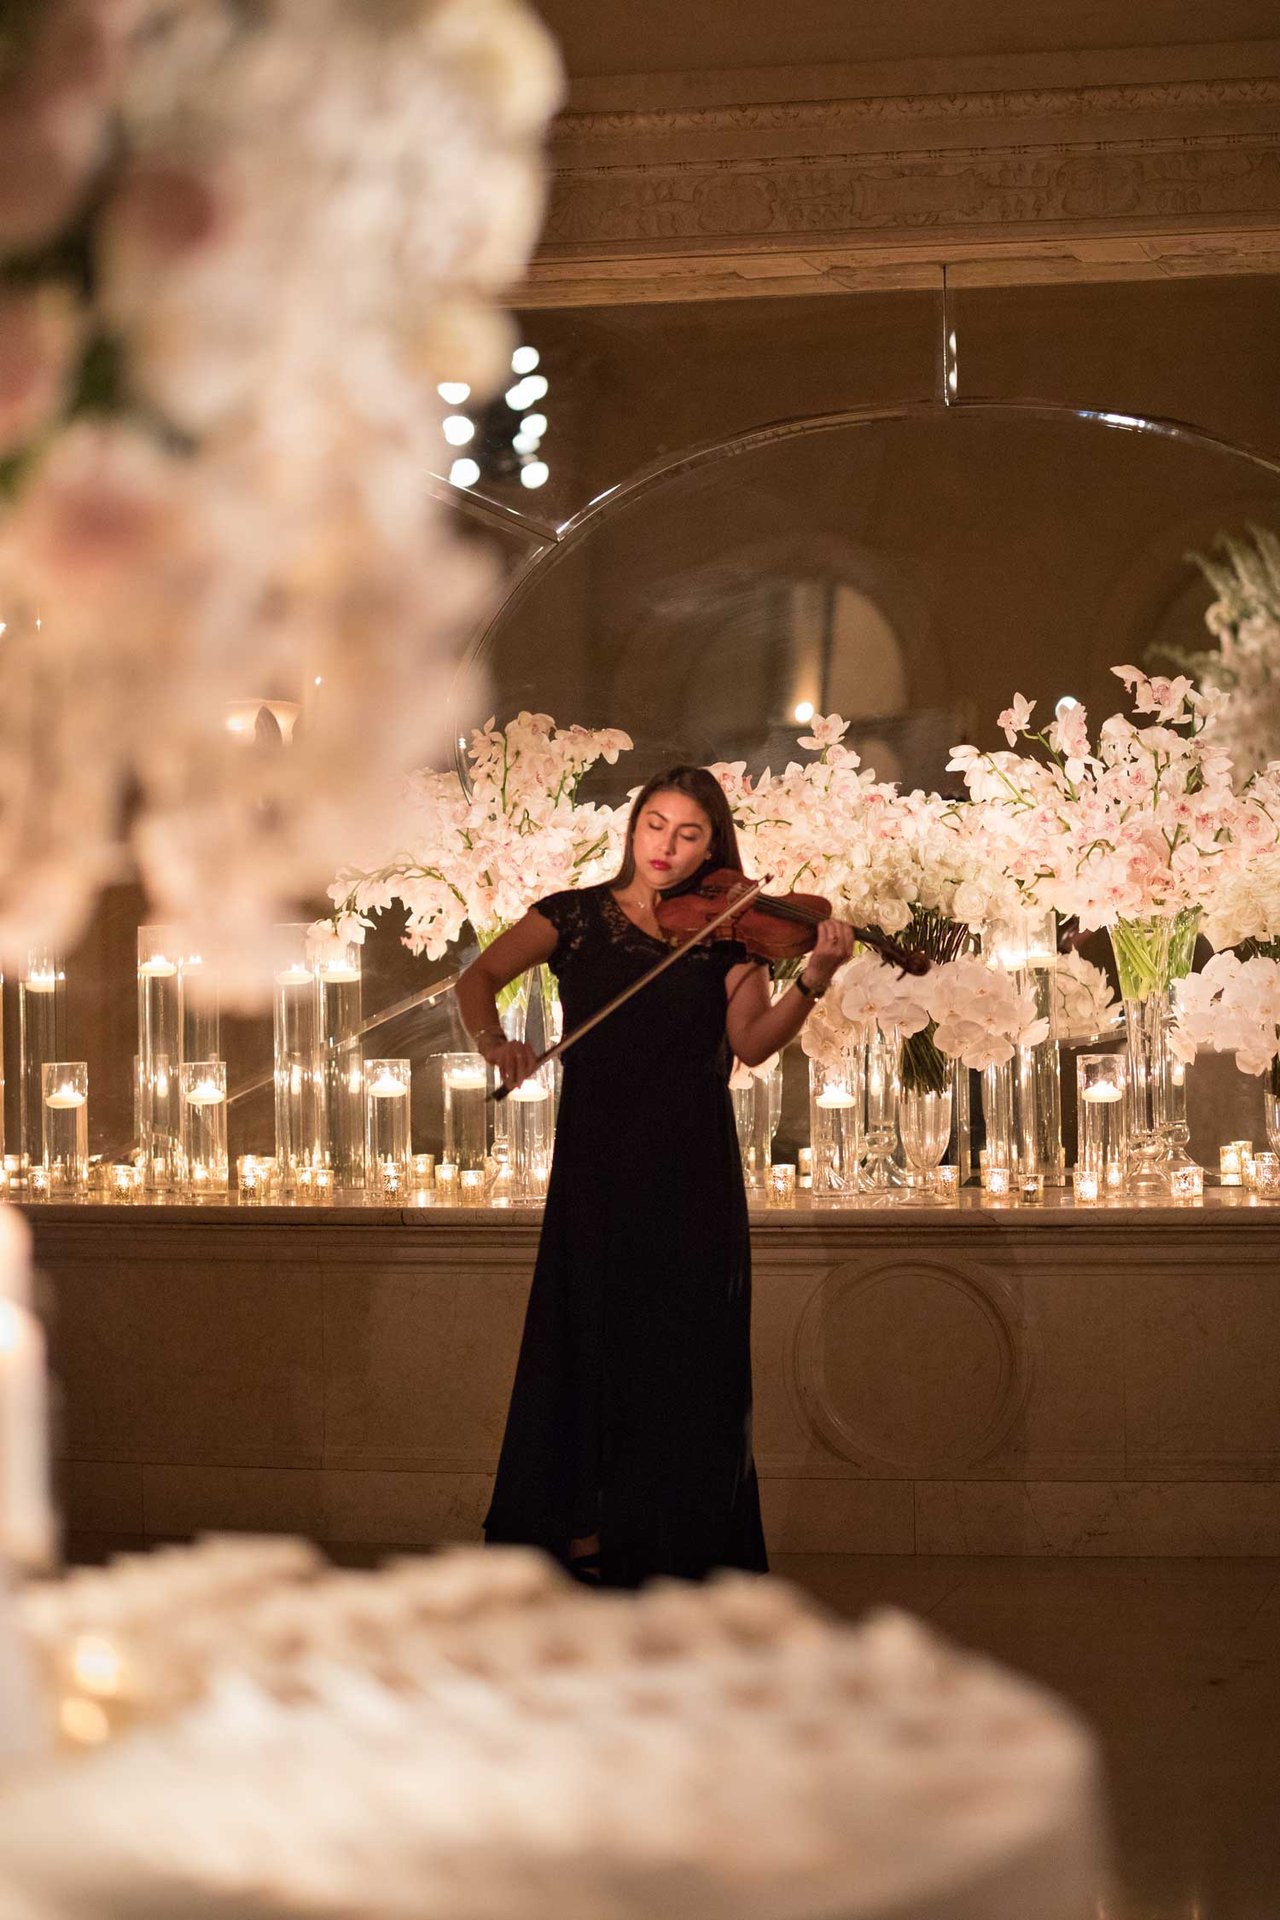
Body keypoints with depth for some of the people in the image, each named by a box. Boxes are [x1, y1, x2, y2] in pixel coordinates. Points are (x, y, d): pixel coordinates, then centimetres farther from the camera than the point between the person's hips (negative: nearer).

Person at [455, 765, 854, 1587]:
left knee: (687, 1348, 0)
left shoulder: (724, 933, 6)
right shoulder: (576, 916, 7)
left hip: (693, 1176, 0)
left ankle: (678, 1542, 8)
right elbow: (480, 977, 1)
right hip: (597, 1162, 0)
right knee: (591, 1334, 1)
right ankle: (584, 1527, 10)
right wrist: (494, 1039, -19)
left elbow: (750, 1042, -6)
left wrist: (812, 982, -23)